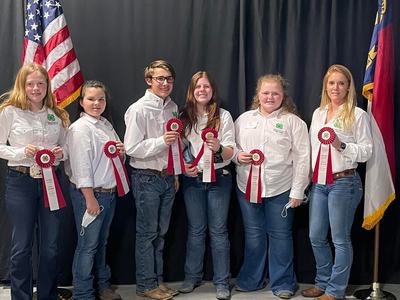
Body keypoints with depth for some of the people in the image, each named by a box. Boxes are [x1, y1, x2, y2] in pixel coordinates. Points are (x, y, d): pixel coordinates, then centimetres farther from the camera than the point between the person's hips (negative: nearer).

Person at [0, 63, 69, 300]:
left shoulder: (57, 114, 8)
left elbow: (65, 147, 15)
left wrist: (61, 153, -6)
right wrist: (22, 152, -16)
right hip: (20, 182, -3)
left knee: (51, 246, 9)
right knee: (22, 246, 6)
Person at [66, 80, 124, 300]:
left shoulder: (106, 125, 12)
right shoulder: (80, 128, -12)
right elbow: (81, 166, -17)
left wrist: (121, 153, 0)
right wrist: (90, 198, -19)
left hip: (109, 192, 8)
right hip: (89, 193, -8)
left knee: (101, 242, 18)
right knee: (88, 245, 0)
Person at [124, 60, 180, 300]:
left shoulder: (173, 108, 9)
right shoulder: (139, 109, -13)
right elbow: (132, 148, -17)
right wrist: (161, 141, -26)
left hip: (168, 177, 7)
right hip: (147, 178, -6)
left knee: (161, 232, 15)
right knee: (147, 233, 3)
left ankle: (158, 279, 27)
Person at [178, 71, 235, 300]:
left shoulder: (224, 116, -3)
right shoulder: (185, 117, 5)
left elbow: (231, 152, -6)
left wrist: (219, 148, -28)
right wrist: (184, 167, -7)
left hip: (219, 179, -2)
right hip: (192, 179, 2)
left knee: (218, 230, 3)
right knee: (195, 230, 11)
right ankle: (192, 276, 26)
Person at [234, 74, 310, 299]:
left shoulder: (293, 122, -2)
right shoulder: (244, 119, 9)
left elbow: (302, 158, -5)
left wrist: (297, 191, -9)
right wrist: (237, 156, -7)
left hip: (281, 189, -3)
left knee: (280, 235, 7)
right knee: (253, 235, 14)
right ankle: (251, 279, 29)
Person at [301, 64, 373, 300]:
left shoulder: (357, 115, -6)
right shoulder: (318, 113, 13)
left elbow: (366, 151, -8)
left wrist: (341, 146, -21)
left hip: (344, 182, -6)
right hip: (318, 182, 6)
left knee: (340, 239, 3)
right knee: (316, 237, 12)